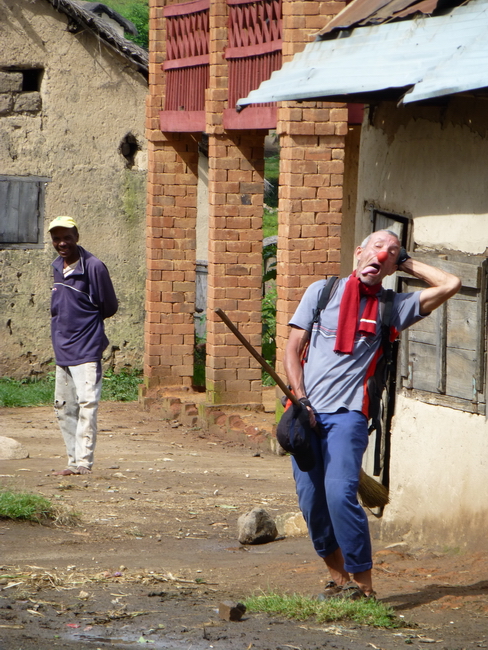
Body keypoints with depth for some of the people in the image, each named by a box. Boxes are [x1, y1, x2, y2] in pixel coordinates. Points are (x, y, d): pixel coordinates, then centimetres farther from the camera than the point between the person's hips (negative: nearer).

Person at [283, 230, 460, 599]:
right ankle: (338, 578, 17)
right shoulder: (322, 292, 11)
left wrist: (407, 263, 10)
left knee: (340, 493, -19)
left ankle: (363, 585, -12)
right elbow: (293, 350, 10)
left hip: (347, 414, -2)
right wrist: (300, 399, -3)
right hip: (307, 412, 2)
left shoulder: (393, 308, 8)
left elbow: (450, 285, 1)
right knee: (310, 500, 0)